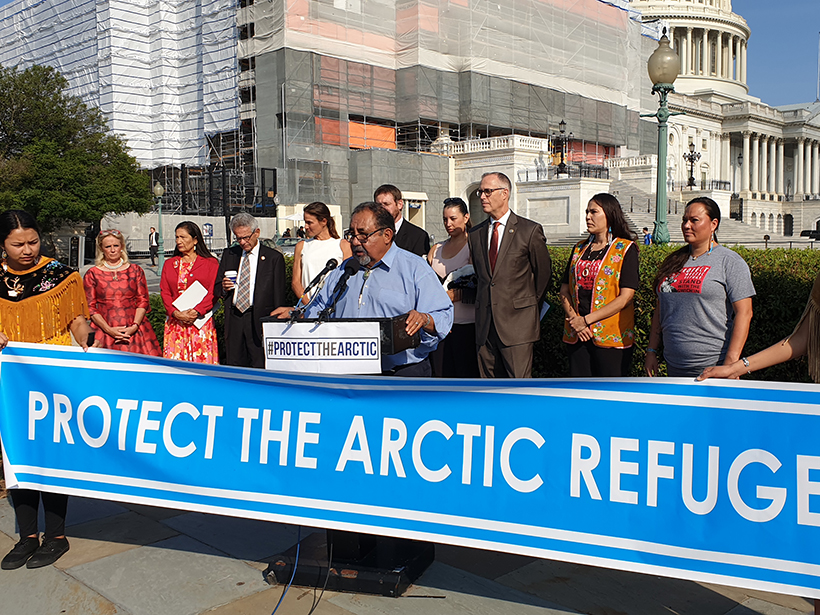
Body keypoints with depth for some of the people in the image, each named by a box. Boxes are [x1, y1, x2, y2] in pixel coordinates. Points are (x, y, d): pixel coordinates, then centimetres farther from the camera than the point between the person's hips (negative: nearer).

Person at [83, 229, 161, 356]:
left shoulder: (136, 270, 11)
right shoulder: (92, 274, 8)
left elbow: (143, 302, 7)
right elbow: (90, 307, 4)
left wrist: (134, 326, -8)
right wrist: (108, 329, -9)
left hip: (135, 330, 1)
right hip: (104, 332, -1)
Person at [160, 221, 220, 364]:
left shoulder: (210, 263, 4)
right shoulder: (169, 264, 15)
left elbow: (213, 293, -3)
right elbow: (165, 292, 8)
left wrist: (196, 312, -16)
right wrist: (175, 313, -9)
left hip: (201, 320, -3)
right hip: (175, 322, 3)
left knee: (202, 360, -6)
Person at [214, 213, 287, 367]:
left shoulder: (274, 257, 2)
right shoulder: (228, 255, 15)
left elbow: (279, 295, 1)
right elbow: (216, 290, 17)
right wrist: (223, 288, -6)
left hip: (260, 320, -4)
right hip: (233, 320, 4)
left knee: (260, 369, -6)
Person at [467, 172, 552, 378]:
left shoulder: (530, 231, -4)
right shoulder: (475, 234, 11)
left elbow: (543, 274, 5)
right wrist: (487, 302, 13)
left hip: (517, 323, -5)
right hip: (485, 324, 5)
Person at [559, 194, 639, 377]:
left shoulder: (626, 249, -2)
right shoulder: (579, 248, 14)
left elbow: (625, 297, -11)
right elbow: (565, 290, 12)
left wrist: (586, 320, -13)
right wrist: (574, 319, -7)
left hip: (611, 336, -5)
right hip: (576, 335, 5)